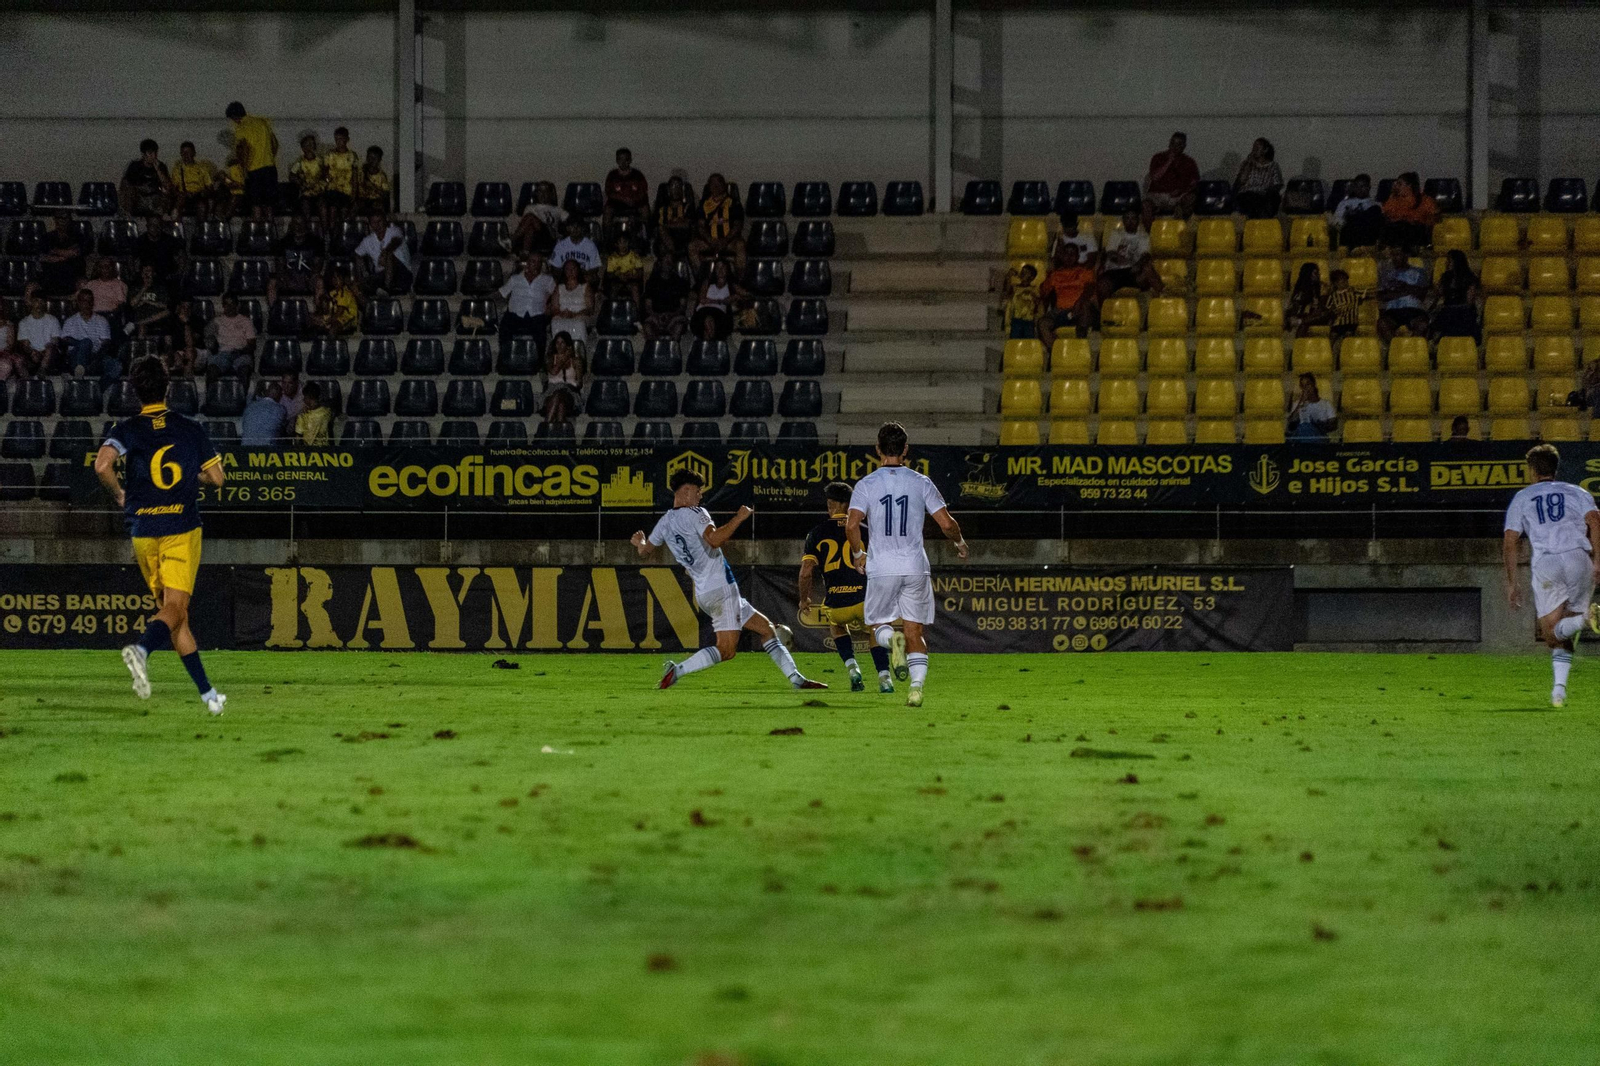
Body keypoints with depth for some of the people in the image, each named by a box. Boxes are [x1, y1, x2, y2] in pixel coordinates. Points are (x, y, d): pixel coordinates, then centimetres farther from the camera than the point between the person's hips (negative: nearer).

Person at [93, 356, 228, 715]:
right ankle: (142, 649, -41)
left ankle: (207, 693, 10)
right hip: (183, 529, -1)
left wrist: (119, 494, 0)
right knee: (175, 608, -9)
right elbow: (216, 479, 6)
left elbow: (102, 465, -18)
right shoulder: (191, 429, 3)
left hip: (144, 532, 1)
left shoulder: (128, 430, -1)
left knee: (173, 610, 11)